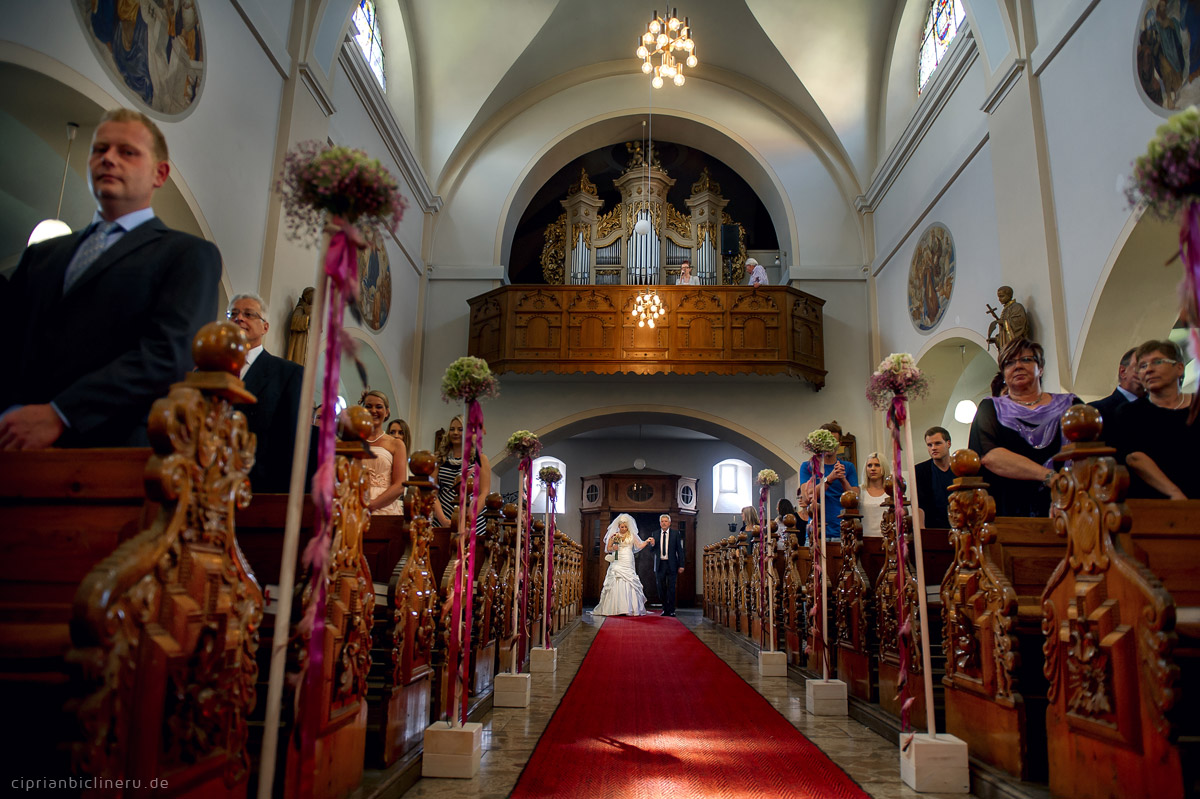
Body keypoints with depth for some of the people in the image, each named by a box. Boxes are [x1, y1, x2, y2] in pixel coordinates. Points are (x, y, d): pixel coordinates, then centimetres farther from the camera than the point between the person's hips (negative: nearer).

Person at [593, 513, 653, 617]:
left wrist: (647, 541, -15)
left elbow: (639, 545, 1)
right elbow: (608, 548, 10)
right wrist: (613, 548, -10)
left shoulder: (632, 535, 8)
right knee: (616, 584, -6)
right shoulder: (614, 535, 8)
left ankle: (630, 608, -6)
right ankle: (615, 608, -3)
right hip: (617, 563, 0)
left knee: (629, 584, -8)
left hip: (628, 564, 0)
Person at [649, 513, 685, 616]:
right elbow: (652, 552, 8)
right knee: (661, 589, 5)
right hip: (659, 565, 2)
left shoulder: (676, 533, 2)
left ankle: (671, 610, 9)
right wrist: (652, 545, -14)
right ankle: (665, 609, 19)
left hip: (671, 564, -2)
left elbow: (680, 550, 1)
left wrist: (681, 565, -4)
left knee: (671, 588, -1)